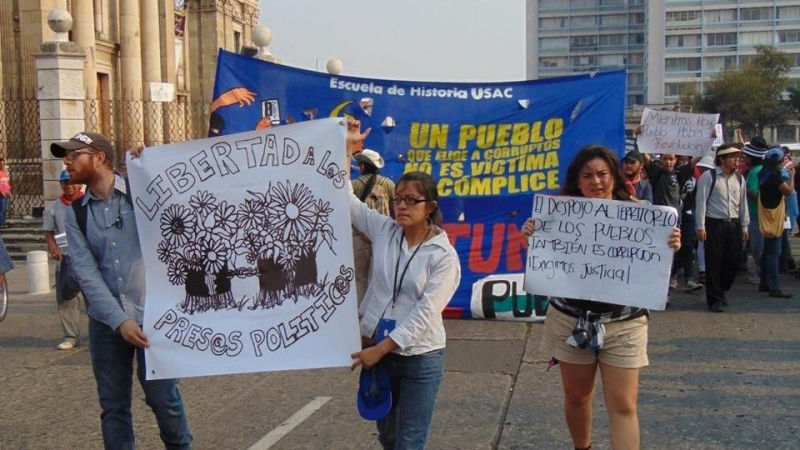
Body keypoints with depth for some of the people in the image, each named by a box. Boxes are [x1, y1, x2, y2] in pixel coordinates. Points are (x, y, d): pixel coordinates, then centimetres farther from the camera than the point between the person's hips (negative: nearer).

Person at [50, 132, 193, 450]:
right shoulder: (74, 214, 6)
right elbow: (85, 272, -3)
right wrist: (119, 320, -15)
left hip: (152, 314, -3)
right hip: (106, 322, 3)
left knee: (162, 396, 3)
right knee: (113, 405, 9)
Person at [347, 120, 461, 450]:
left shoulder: (444, 256, -11)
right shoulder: (383, 230, 0)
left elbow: (424, 313, -15)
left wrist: (382, 347, -17)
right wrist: (346, 146, -4)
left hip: (420, 359, -4)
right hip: (377, 349, 4)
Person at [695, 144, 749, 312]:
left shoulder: (739, 178, 9)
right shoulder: (708, 176, -7)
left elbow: (743, 203, 14)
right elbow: (701, 202, -9)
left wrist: (744, 227, 13)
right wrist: (700, 227, -12)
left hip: (734, 225, 5)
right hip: (714, 224, -5)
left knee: (733, 261, 7)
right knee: (714, 262, -1)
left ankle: (721, 291, 29)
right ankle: (716, 299, 9)